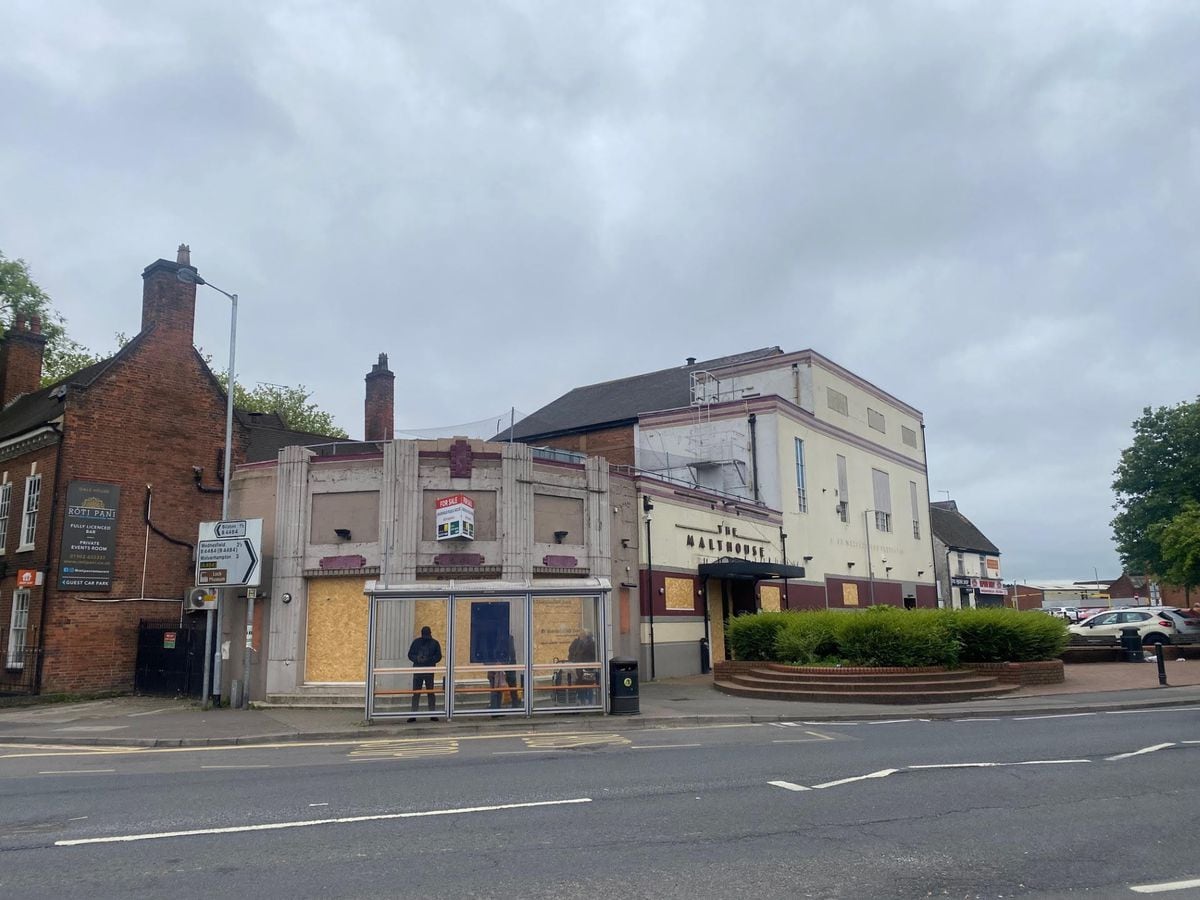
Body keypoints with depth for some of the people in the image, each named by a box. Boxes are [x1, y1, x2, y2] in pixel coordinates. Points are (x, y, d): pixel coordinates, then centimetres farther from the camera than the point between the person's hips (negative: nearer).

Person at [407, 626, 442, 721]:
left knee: (430, 692, 4)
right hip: (417, 670, 1)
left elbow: (438, 656, -1)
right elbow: (410, 654, 6)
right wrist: (417, 659, -13)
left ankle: (432, 713, 10)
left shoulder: (435, 643, 3)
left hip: (429, 671, -1)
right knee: (416, 692, 0)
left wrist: (428, 660, -16)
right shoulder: (416, 642, 7)